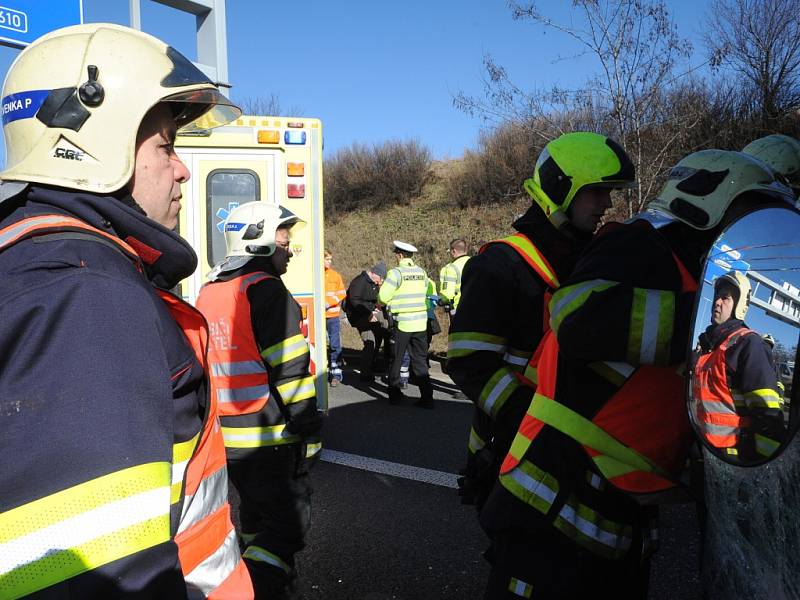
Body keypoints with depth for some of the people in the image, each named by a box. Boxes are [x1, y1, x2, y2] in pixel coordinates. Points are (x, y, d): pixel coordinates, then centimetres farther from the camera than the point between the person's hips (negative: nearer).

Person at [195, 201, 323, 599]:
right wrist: (309, 434, -12)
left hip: (224, 438, 9)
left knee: (257, 518, 23)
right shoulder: (266, 290, -15)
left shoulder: (209, 291, 11)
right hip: (269, 439, -8)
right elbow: (291, 372, -19)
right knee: (288, 524, 3)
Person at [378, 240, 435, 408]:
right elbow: (423, 295, 9)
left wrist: (383, 304, 9)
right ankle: (427, 397, 5)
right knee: (420, 360, 9)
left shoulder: (396, 272, -11)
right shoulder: (422, 272, 5)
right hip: (420, 322, 4)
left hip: (401, 323, -4)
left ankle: (395, 394, 20)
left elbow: (383, 297, -13)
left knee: (396, 360, 11)